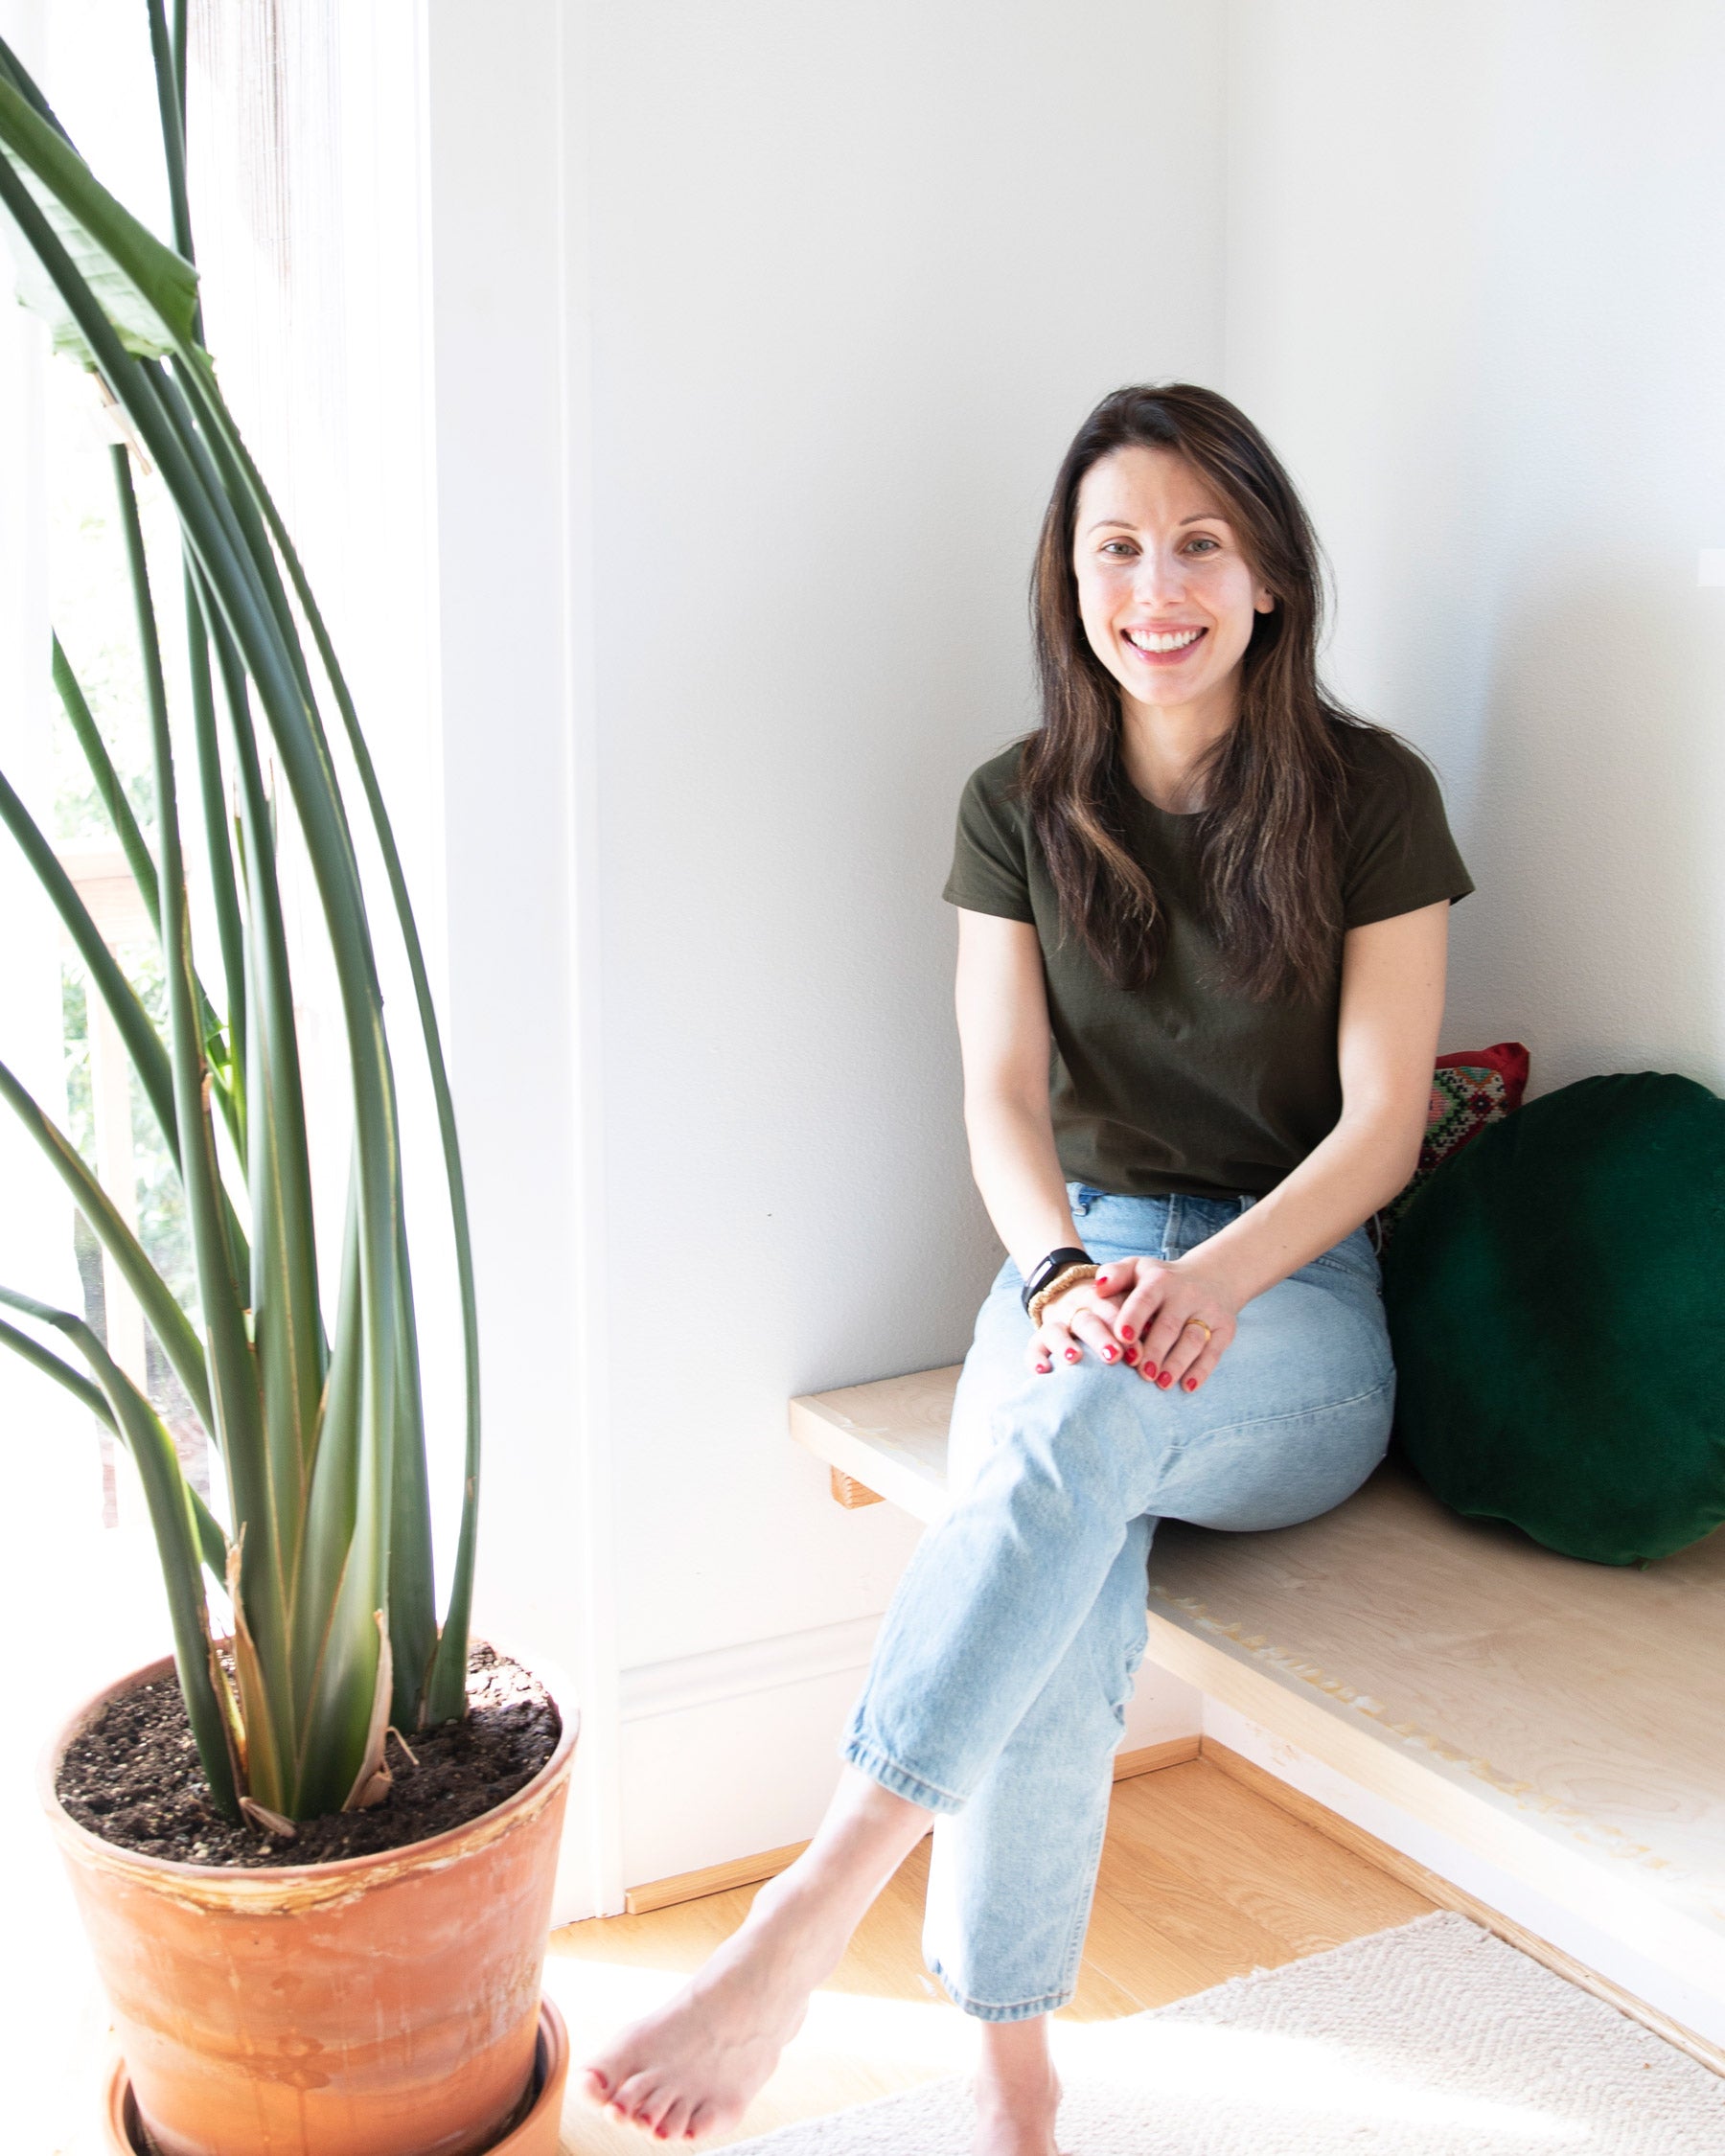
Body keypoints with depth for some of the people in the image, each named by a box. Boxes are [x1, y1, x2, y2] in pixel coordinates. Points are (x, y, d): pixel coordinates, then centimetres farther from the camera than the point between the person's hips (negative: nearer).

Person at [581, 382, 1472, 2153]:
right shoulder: (1018, 807, 7)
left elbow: (1382, 1119, -5)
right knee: (1069, 1578, -33)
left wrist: (1212, 1279, -24)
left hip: (1297, 1299, -2)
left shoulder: (1368, 796, -1)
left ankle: (799, 1930, -41)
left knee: (1085, 1411, -37)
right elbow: (1003, 1099, -1)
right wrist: (1062, 1270, -23)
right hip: (1073, 1261, 2)